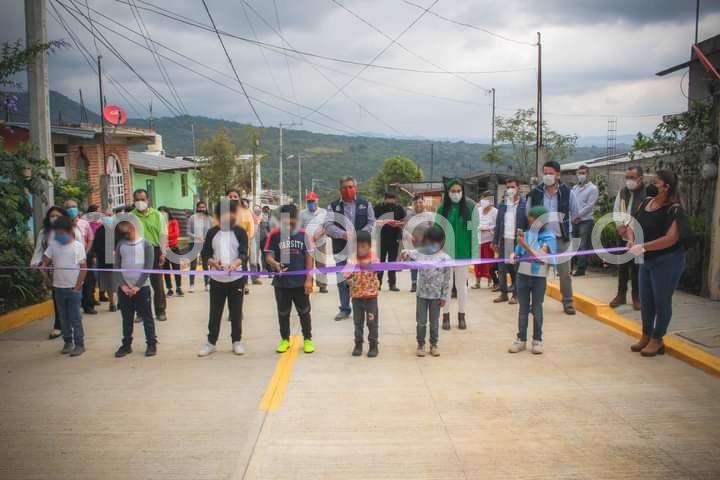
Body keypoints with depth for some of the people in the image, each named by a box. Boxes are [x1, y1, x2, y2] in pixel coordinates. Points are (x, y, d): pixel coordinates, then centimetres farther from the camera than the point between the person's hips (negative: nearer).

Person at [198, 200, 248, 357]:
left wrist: (235, 263, -31)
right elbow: (205, 254, 1)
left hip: (236, 278, -1)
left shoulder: (240, 232, -3)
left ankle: (237, 341, 21)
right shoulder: (212, 232, 3)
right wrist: (213, 262, -21)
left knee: (236, 311, 7)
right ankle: (211, 342, 19)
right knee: (215, 312, 8)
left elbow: (244, 254, -11)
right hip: (216, 279, 2)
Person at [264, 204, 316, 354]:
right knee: (283, 312, 13)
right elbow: (268, 256, -5)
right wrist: (275, 264, -29)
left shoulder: (303, 234, -4)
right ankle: (284, 339, 29)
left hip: (301, 282, 0)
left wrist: (309, 279, -5)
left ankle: (307, 339, 25)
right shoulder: (274, 235, -6)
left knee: (304, 311, 10)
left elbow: (309, 257, -1)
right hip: (281, 282, 0)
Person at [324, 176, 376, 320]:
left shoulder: (365, 204, 5)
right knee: (342, 280, 7)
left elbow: (371, 223, 0)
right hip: (341, 249, 1)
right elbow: (328, 225, -8)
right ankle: (345, 309, 19)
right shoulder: (333, 206, 3)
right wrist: (343, 234, -25)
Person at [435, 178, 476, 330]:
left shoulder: (469, 208, -5)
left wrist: (473, 252, -7)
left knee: (461, 285, 10)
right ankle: (446, 316, 18)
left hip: (462, 252, -1)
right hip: (446, 252, 1)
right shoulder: (442, 209, -1)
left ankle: (461, 316, 22)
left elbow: (474, 230, -3)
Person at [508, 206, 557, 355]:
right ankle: (521, 338, 16)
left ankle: (537, 340, 16)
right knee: (523, 309, 9)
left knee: (536, 309, 6)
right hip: (523, 275, 3)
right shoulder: (526, 233, 1)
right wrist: (514, 255, -14)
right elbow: (518, 253, 8)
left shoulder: (548, 236, -8)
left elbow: (541, 257, -18)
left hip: (539, 277, -3)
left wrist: (525, 244, -23)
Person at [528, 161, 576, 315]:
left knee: (565, 273, 6)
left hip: (561, 239, 0)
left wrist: (568, 232, 3)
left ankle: (568, 302, 18)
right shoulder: (534, 193, -2)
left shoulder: (567, 192, -4)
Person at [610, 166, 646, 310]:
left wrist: (629, 226, -18)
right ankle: (621, 294, 21)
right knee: (622, 265, 11)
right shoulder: (622, 191, 8)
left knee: (637, 266, 3)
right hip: (622, 234, 5)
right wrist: (619, 224, -7)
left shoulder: (647, 193, -12)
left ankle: (636, 297, 16)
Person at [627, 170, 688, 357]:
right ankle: (646, 336, 30)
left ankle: (657, 340, 18)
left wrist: (643, 247, -28)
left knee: (661, 301, 4)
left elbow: (671, 239, -26)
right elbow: (634, 225, 12)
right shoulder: (647, 202, 4)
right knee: (645, 300, 15)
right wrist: (632, 239, -8)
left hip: (667, 261, -7)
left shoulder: (674, 209, -18)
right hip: (647, 260, 7)